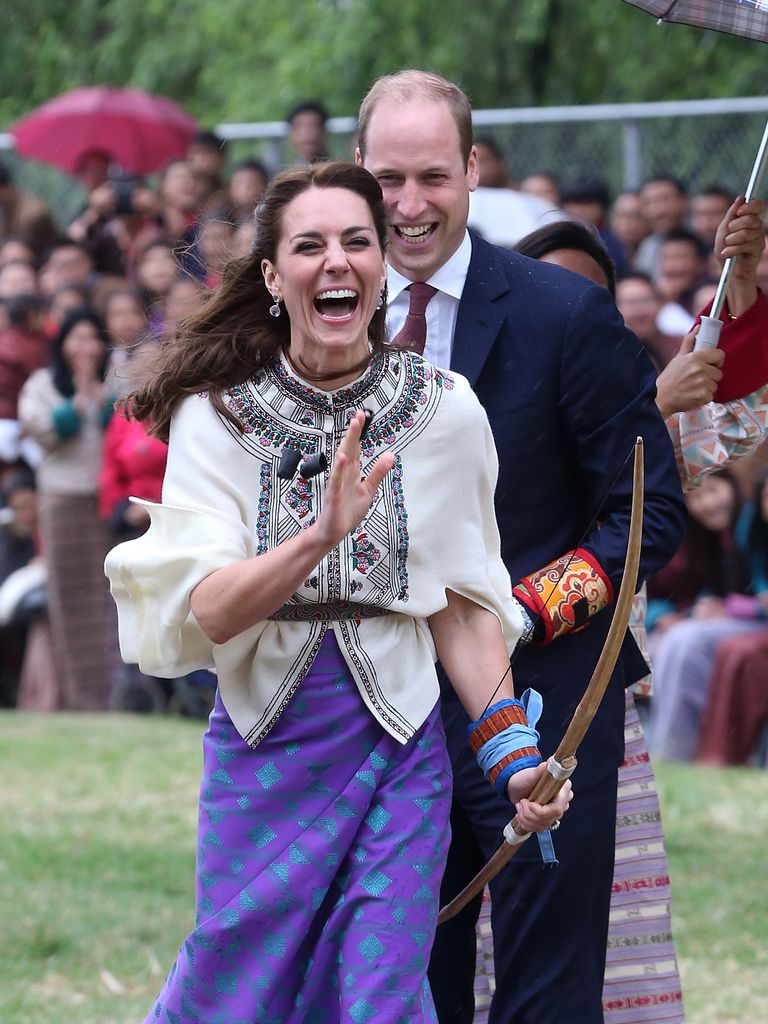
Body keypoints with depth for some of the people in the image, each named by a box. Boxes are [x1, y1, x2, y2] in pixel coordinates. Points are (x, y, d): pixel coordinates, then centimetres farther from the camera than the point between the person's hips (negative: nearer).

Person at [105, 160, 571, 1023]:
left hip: (398, 750, 1)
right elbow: (204, 615, -14)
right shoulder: (215, 416, -4)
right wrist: (320, 537, -30)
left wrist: (510, 750, -3)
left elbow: (465, 600, 6)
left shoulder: (445, 412, -1)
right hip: (262, 746, -1)